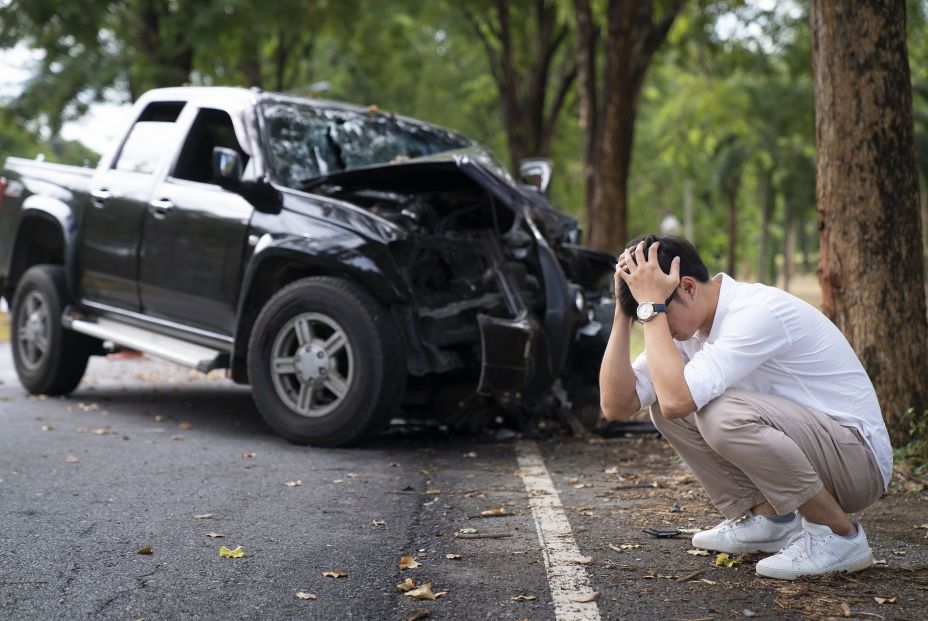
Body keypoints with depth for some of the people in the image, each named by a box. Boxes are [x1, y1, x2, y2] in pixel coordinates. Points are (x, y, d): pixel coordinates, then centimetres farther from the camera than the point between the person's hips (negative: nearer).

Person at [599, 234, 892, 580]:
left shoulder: (758, 313, -25)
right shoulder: (690, 325, 1)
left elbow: (676, 399, -36)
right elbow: (616, 405, -5)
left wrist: (652, 306, -28)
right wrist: (623, 310, -10)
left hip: (860, 460, -8)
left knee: (722, 413, -32)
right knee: (662, 406, -2)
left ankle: (839, 536, -14)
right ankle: (766, 517, 7)